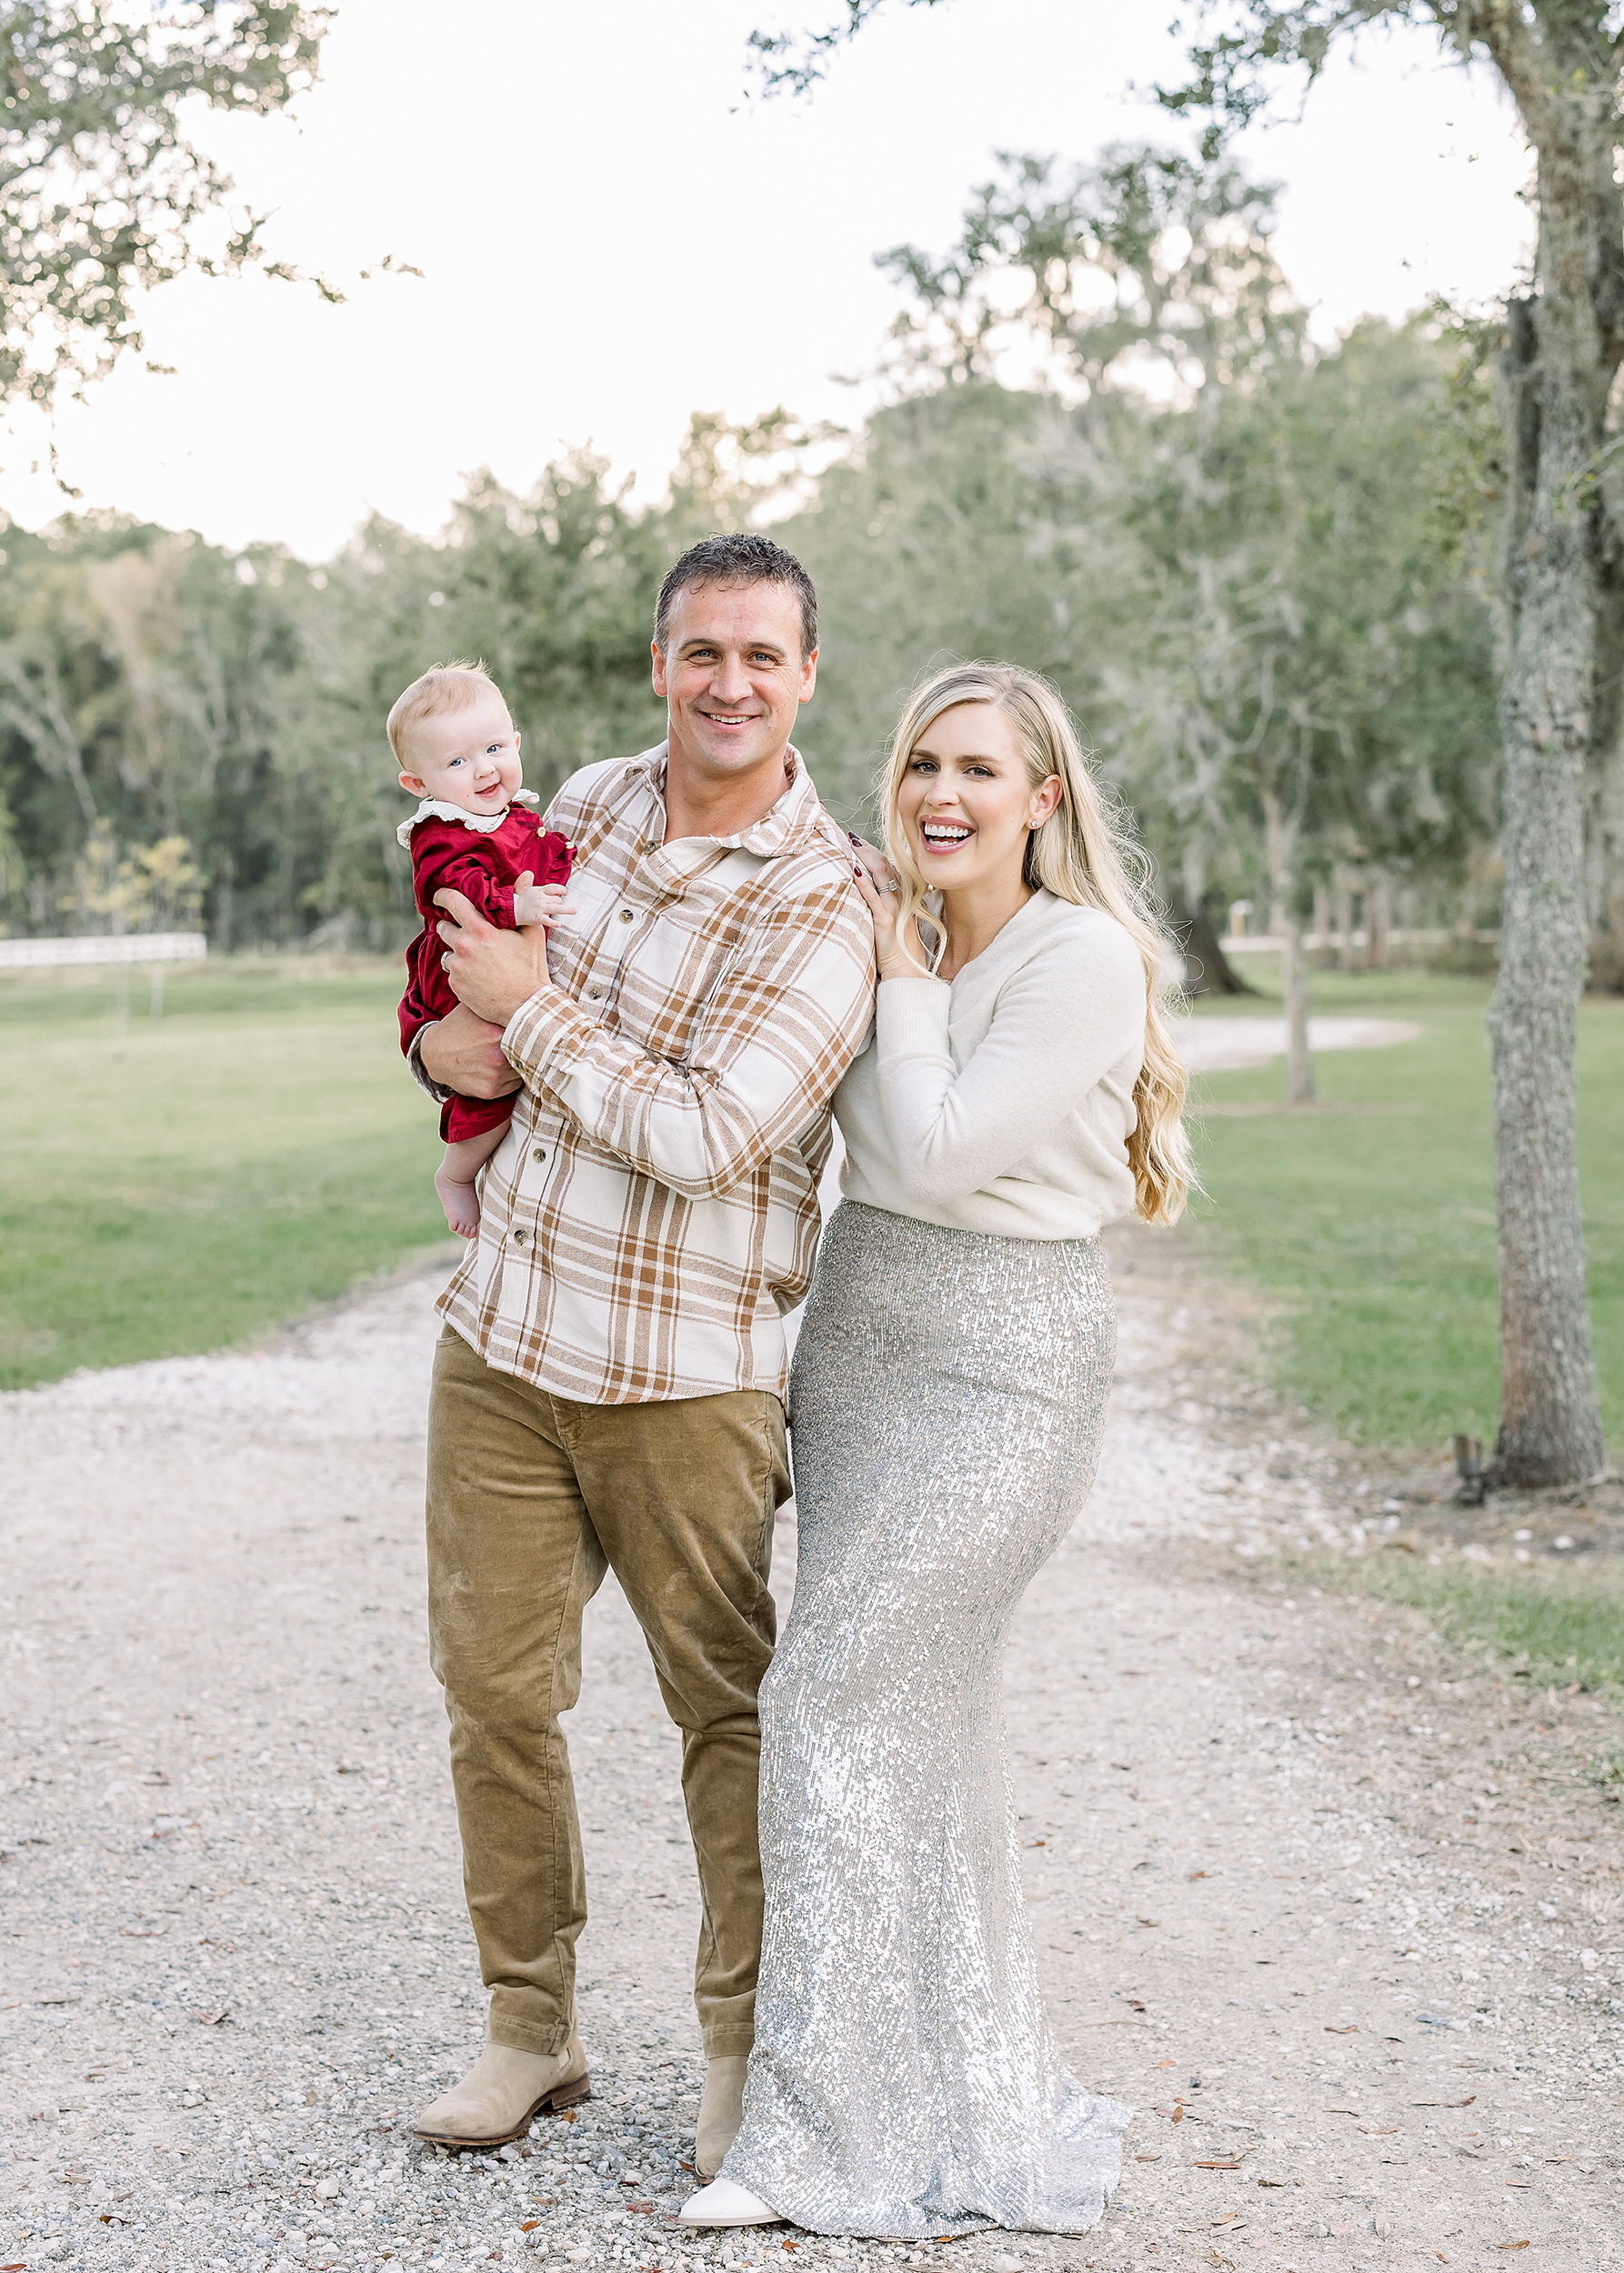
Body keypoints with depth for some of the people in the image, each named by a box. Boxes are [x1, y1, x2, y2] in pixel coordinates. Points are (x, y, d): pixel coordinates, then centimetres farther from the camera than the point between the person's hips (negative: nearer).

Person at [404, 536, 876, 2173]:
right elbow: (492, 964, 24)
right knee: (494, 1686, 8)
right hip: (504, 1332, 5)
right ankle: (529, 2022, 23)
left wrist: (530, 1009, -12)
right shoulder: (588, 805, 6)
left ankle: (745, 2039, 22)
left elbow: (703, 1141, -22)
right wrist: (449, 1039, 1)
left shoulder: (825, 908, -13)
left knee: (726, 1706, 6)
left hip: (689, 1375, -5)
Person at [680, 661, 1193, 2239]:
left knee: (841, 1703, -9)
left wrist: (900, 983, -9)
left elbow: (939, 1152, -19)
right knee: (922, 1713, 13)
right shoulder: (894, 942, 9)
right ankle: (973, 2094, 26)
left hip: (998, 1363, -8)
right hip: (855, 1342, 8)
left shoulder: (1086, 960, -14)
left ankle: (839, 2127, 1)